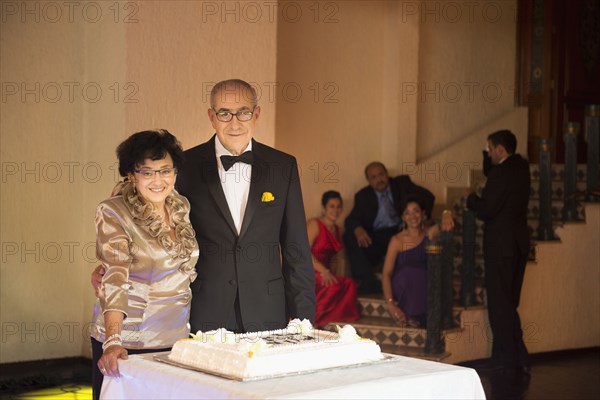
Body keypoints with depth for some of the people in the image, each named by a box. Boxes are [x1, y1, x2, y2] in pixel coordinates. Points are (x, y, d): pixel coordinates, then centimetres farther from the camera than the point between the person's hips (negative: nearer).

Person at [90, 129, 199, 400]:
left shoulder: (181, 207, 5)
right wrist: (113, 342, -33)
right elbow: (114, 279, -22)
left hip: (177, 338, 5)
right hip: (127, 345, -5)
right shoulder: (113, 213, -11)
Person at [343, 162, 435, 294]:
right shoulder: (363, 196, 14)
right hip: (376, 237, 1)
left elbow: (427, 196, 5)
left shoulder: (402, 183, 13)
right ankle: (369, 282, -30)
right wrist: (358, 229, -22)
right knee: (349, 237, -25)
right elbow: (351, 219, 3)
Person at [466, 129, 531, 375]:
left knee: (499, 305, -1)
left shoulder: (501, 173, -18)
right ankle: (519, 360, 22)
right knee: (509, 303, 17)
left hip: (500, 246, -9)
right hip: (519, 243, 9)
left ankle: (506, 361, 3)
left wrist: (471, 198, -1)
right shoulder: (521, 167, 8)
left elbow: (485, 210, -18)